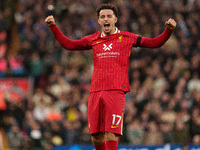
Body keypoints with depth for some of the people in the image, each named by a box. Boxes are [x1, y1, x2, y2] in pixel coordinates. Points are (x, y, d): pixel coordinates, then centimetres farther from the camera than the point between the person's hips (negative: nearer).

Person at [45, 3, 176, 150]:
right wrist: (53, 26, 17)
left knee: (111, 135, -14)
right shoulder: (93, 40, 17)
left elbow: (155, 42, 9)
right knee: (96, 138, 1)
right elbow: (68, 44, 24)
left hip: (116, 92, -3)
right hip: (95, 92, 3)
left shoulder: (127, 38, 9)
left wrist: (169, 30, -6)